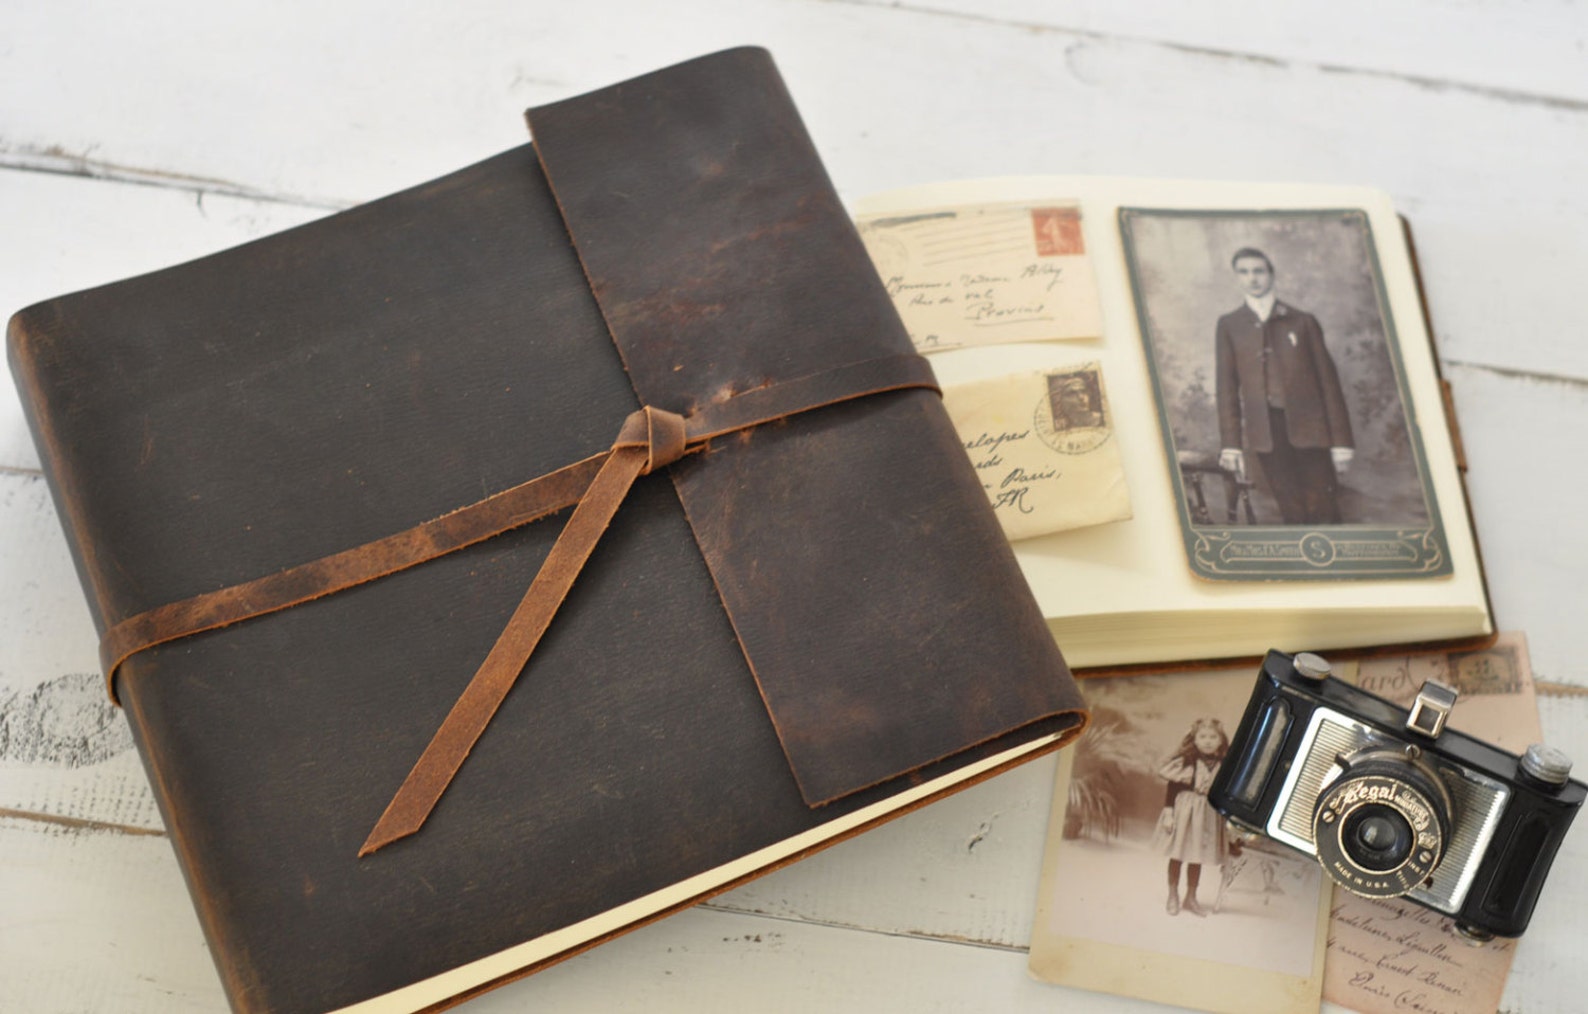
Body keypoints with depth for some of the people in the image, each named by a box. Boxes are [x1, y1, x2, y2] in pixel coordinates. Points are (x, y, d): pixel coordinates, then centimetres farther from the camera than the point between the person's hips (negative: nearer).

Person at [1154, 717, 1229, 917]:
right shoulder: (1186, 761, -12)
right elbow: (1172, 787, -10)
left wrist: (1227, 818, 9)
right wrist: (1169, 813, -12)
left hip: (1209, 814, 3)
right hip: (1184, 810, -3)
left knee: (1197, 859, 11)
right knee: (1177, 856, 7)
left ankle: (1190, 898, 28)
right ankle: (1173, 897, 23)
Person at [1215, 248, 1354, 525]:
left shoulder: (1302, 321, 10)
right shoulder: (1229, 326, 11)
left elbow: (1327, 378, 7)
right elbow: (1227, 385, 7)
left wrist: (1341, 439, 0)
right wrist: (1230, 443, -2)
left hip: (1308, 427, 0)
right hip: (1265, 431, 0)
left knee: (1324, 513, -5)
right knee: (1293, 515, -2)